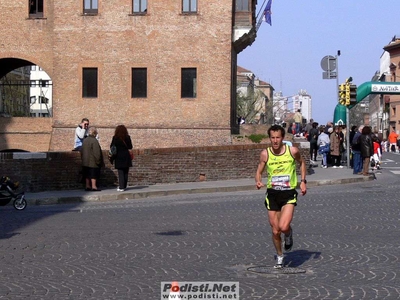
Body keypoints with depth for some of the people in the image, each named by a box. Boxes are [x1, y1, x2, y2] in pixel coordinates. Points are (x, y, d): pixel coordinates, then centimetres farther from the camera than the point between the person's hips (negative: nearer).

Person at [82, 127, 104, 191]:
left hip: (85, 161, 7)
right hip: (93, 162, -7)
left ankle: (87, 186, 13)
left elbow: (82, 151, 13)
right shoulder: (94, 141, -17)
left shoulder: (85, 140, 6)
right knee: (94, 174, -1)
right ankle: (94, 186, -1)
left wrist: (83, 160, 20)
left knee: (87, 175, 11)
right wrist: (98, 161, -11)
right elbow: (97, 152, -19)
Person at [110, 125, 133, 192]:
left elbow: (111, 147, -4)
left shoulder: (115, 138, -8)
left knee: (120, 172, 0)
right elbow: (130, 147, 4)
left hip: (119, 157, -2)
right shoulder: (127, 137, -2)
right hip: (126, 157, 2)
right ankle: (124, 186, 15)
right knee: (125, 172, 11)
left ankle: (121, 187, -4)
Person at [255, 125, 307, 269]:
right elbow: (259, 172, 5)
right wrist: (258, 182, -17)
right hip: (272, 193, 2)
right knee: (275, 231, 6)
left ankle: (289, 234, 17)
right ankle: (279, 256, 31)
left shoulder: (292, 151, -7)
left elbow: (302, 162, 14)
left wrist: (303, 181, 5)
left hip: (289, 193, -2)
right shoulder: (265, 154, -4)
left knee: (283, 227, -21)